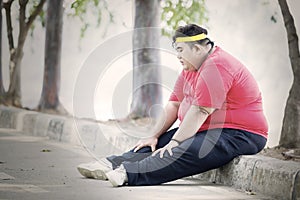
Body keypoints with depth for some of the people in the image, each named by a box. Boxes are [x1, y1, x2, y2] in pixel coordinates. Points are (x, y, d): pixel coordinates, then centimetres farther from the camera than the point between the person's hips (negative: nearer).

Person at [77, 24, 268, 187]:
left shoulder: (217, 66, -19)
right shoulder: (190, 69, 15)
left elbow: (200, 111, -23)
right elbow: (174, 105, 13)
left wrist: (175, 141, -22)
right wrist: (155, 136, 5)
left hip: (238, 135, -10)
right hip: (205, 131, 10)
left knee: (182, 153, -31)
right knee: (158, 144, -3)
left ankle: (129, 173, -46)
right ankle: (112, 164, -17)